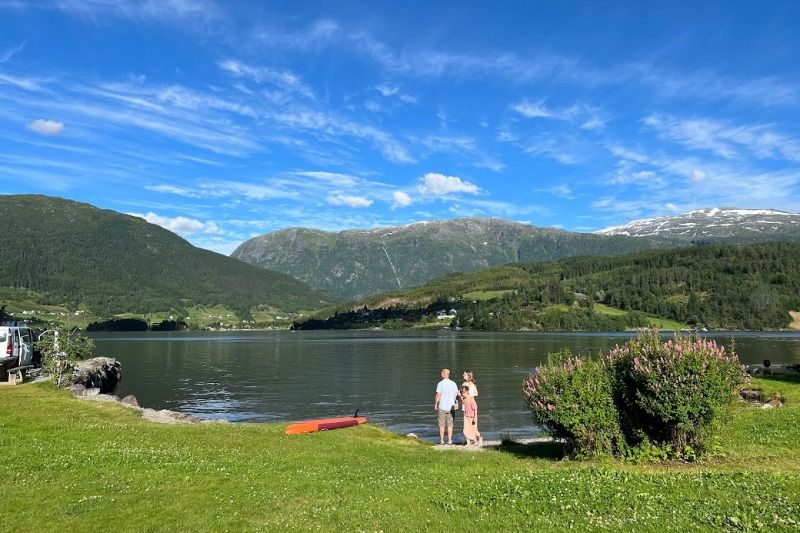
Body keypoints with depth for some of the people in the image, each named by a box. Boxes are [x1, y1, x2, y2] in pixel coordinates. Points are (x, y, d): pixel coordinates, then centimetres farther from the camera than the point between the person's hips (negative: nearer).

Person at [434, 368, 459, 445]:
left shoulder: (440, 384, -11)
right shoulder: (453, 383, 1)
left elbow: (438, 396, -12)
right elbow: (457, 395, 6)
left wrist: (435, 404, 1)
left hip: (442, 407, -3)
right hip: (451, 407, 3)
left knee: (442, 425, 6)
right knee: (450, 425, 9)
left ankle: (441, 440, 8)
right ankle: (449, 440, 9)